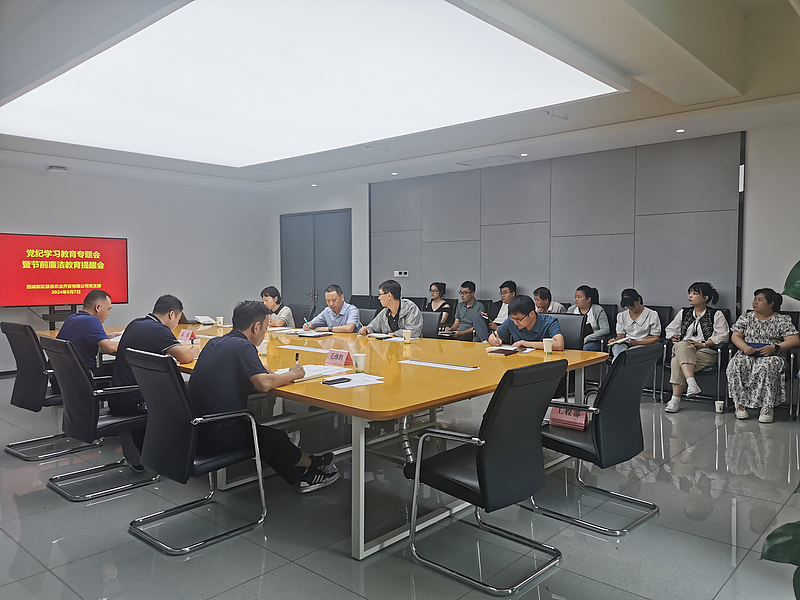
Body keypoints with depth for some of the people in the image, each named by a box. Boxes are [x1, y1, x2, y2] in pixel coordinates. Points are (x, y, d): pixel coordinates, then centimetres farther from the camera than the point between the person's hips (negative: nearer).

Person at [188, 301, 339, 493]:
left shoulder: (213, 343, 9)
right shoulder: (242, 346, -16)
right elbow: (264, 384, -24)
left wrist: (259, 370, 15)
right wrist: (292, 375, -6)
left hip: (197, 431, 8)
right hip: (220, 437, -8)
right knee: (273, 437, 17)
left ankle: (301, 476, 34)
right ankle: (311, 465, 38)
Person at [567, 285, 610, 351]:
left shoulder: (598, 310, 1)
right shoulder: (571, 310, 14)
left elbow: (606, 330, -11)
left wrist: (586, 339, -19)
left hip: (592, 341, -3)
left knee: (584, 348, -38)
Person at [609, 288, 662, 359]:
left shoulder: (652, 315, 4)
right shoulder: (621, 316, 17)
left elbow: (655, 338, 1)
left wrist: (638, 342, -15)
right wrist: (616, 340, -10)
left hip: (644, 345, -2)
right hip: (625, 344, 3)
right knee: (617, 346, -37)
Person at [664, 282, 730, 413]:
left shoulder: (716, 315, 7)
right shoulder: (684, 313, 21)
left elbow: (723, 336, -3)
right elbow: (670, 329, 25)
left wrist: (702, 344, -12)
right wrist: (674, 338, 2)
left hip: (705, 352, -4)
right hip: (683, 350, 4)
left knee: (676, 361, -33)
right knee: (682, 346, -36)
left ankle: (675, 399, -35)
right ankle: (691, 382, -46)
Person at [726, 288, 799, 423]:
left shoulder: (782, 320, 8)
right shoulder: (745, 317, 16)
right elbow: (735, 336, 9)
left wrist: (774, 347, -16)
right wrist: (745, 347, -12)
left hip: (771, 356, -2)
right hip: (747, 355, 3)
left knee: (766, 368, -38)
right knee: (736, 365, -32)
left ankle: (767, 407, -30)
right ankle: (740, 404, -25)